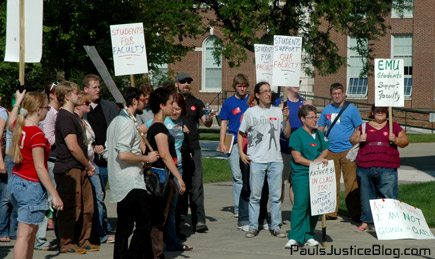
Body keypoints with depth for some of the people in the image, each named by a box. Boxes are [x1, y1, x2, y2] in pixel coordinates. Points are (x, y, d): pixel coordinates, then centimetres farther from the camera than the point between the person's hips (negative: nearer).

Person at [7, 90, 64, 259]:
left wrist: (18, 102, 47)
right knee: (24, 235, -8)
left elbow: (11, 120, 33)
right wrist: (55, 195, -18)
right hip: (31, 186, -9)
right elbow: (39, 168, -20)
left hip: (16, 181, 9)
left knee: (32, 230, 19)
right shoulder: (37, 134, -19)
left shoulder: (19, 125, 4)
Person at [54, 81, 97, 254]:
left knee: (87, 207, 12)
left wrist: (88, 165, 12)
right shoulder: (65, 118, -15)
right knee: (71, 209, -4)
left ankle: (83, 241, 22)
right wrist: (88, 165, -9)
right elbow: (73, 147, -21)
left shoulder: (73, 116, 19)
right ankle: (67, 244, 5)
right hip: (68, 170, -10)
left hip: (80, 169, 10)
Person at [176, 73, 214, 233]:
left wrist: (209, 118, -19)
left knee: (196, 185, -6)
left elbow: (206, 123, 4)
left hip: (193, 149, 1)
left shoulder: (196, 103, 12)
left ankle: (199, 221, -8)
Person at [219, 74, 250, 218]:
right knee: (237, 176, -1)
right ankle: (238, 207, 3)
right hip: (234, 143, 0)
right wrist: (222, 142, 2)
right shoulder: (229, 102, 10)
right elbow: (224, 123, 11)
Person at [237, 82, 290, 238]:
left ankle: (276, 226, 11)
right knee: (255, 195, 0)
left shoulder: (278, 112, 12)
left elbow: (287, 135, 11)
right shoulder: (251, 112, 5)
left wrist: (286, 119, -4)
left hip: (275, 159, 2)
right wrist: (241, 152, 1)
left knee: (276, 195, 3)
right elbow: (241, 133, 11)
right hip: (256, 160, -2)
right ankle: (253, 227, 6)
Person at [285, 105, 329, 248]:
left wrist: (319, 159, -2)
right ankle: (294, 237, -7)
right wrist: (314, 163, -15)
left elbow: (325, 150, 19)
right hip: (301, 175, -6)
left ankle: (308, 236, 12)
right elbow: (297, 158, -10)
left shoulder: (319, 134, 14)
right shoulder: (296, 135, -5)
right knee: (300, 205, -11)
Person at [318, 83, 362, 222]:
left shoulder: (351, 109, 2)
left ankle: (355, 212, -1)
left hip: (348, 150, -4)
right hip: (330, 151, 4)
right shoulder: (327, 110, 13)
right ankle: (331, 212, 13)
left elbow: (358, 130, 2)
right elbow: (320, 129, 18)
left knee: (351, 182, -6)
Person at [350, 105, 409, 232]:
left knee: (388, 196, -8)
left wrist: (396, 140, -7)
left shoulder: (394, 127, 13)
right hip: (365, 168, 1)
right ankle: (365, 222, 17)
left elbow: (405, 141, 13)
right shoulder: (364, 126, 14)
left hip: (387, 169, -1)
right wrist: (359, 139, -6)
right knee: (366, 195, 7)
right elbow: (352, 139, 15)